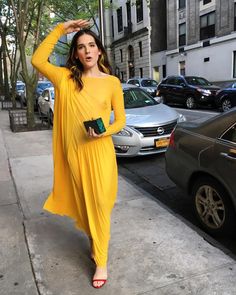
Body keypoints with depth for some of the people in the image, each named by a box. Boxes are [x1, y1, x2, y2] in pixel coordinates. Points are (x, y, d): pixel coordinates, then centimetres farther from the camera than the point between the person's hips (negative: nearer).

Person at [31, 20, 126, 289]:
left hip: (100, 152, -2)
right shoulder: (66, 78, 3)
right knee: (82, 202, 16)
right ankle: (95, 240, 42)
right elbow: (37, 60, -5)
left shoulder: (112, 82, 0)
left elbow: (120, 120, 3)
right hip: (74, 152, 2)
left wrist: (103, 132, -17)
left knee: (99, 204, 2)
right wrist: (60, 29, -5)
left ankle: (101, 262, 16)